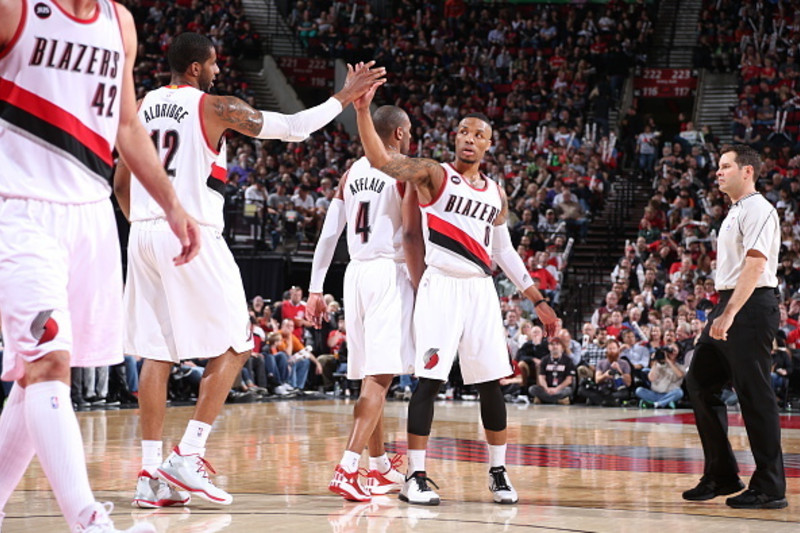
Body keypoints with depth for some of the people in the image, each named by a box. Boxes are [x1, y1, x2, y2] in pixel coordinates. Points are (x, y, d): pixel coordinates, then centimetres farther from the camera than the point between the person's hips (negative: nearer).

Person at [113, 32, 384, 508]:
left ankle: (152, 473, 3)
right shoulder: (214, 107, -4)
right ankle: (188, 456, -5)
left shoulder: (142, 107, 14)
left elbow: (121, 185, 16)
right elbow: (294, 127, -1)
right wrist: (344, 98, 9)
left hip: (144, 234, 7)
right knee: (234, 346, 3)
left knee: (156, 354, 7)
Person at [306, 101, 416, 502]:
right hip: (390, 273, -7)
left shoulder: (352, 172, 15)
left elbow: (328, 235, 11)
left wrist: (315, 289, 13)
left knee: (371, 377, 15)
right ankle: (347, 470, -23)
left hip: (355, 273, 7)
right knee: (380, 377, -11)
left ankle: (380, 469, 24)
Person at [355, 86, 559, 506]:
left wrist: (538, 301, 20)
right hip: (441, 286, -5)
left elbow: (505, 252, 22)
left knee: (491, 382, 5)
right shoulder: (435, 175, 1)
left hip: (480, 289, 5)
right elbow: (381, 160, -12)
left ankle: (498, 471, 18)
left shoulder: (495, 193, 16)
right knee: (429, 380, -9)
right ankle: (415, 477, -4)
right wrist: (362, 108, -24)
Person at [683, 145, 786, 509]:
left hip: (750, 308, -10)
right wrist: (721, 313, 17)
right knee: (700, 383, 9)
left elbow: (754, 267, -21)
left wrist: (729, 316, -27)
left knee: (755, 397, -7)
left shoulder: (758, 210, -12)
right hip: (728, 306, 10)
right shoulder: (735, 213, 19)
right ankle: (721, 476, 15)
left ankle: (770, 489, -2)